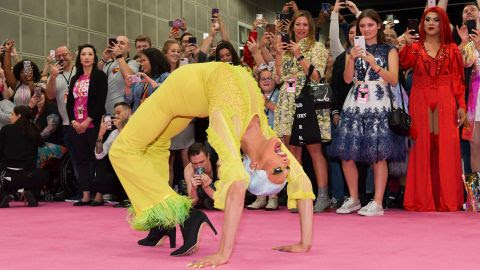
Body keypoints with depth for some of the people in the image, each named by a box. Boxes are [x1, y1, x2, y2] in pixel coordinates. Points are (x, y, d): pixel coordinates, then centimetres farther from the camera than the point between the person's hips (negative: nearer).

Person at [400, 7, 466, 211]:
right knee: (423, 147, -1)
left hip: (445, 102, 0)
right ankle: (422, 199, 2)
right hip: (421, 101, 0)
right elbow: (404, 65, -11)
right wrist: (407, 46, -26)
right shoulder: (415, 47, 10)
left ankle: (447, 199, 3)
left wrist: (461, 105, -2)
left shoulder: (451, 49, 9)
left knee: (445, 147, -3)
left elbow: (458, 79, 5)